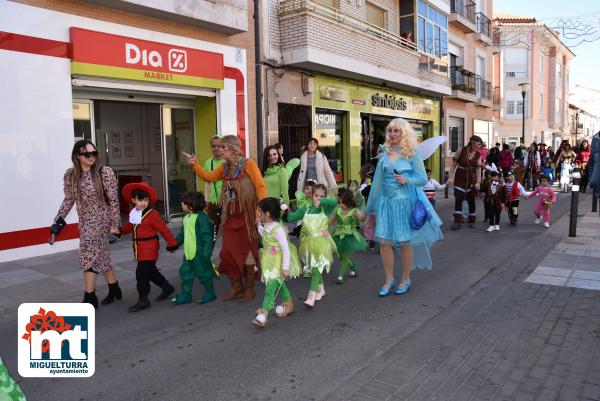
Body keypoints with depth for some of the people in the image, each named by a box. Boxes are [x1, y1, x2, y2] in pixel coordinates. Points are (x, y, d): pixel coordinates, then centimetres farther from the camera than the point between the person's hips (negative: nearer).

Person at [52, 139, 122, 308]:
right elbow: (69, 200, 11)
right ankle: (114, 289, 29)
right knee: (101, 256, 14)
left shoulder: (105, 172, -13)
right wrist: (59, 220, 5)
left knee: (88, 257, -7)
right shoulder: (70, 175, 1)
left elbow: (113, 200, -11)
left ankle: (89, 298, 5)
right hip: (85, 221, 5)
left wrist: (115, 223, -11)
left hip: (100, 219, -5)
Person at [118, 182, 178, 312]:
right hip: (139, 248, 8)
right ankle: (167, 287, 39)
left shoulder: (153, 214, -15)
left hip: (149, 248, -8)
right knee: (151, 271, 19)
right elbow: (130, 227, 18)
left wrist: (172, 243, -11)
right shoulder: (133, 214, 7)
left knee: (141, 273, -8)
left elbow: (164, 229, -13)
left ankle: (143, 300, 3)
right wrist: (119, 230, 2)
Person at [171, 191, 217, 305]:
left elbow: (207, 235, -20)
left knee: (203, 273, 4)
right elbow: (182, 234, 22)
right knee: (185, 272, 12)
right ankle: (185, 295, 23)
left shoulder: (201, 217, -17)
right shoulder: (186, 218, 10)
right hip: (188, 253, 8)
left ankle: (210, 293, 21)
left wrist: (207, 252, -23)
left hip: (199, 252, -8)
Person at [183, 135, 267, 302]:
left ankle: (250, 288, 21)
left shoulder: (249, 164, -8)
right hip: (230, 216, 6)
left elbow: (260, 187, -13)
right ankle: (236, 285, 25)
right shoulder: (225, 167, 10)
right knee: (228, 252, 6)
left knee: (247, 251, 6)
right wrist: (194, 164, 3)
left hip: (247, 216, -5)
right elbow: (209, 177, 14)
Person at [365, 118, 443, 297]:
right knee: (384, 241, 0)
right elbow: (378, 180, 10)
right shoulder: (384, 153, 7)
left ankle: (406, 279, 24)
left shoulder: (412, 153, -3)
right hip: (386, 201, 4)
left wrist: (407, 180, -22)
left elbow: (423, 178, -3)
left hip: (405, 201, -3)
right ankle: (389, 280, 17)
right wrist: (371, 206, 12)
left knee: (405, 242, 6)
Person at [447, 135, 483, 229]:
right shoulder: (461, 151, -10)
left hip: (471, 179, 3)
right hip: (459, 179, -3)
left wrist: (478, 182, -11)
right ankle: (457, 222, -5)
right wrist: (450, 177, -10)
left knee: (471, 200, 9)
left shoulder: (478, 155, -2)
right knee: (458, 199, -9)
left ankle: (472, 221, 25)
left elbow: (478, 168, -4)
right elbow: (454, 164, -6)